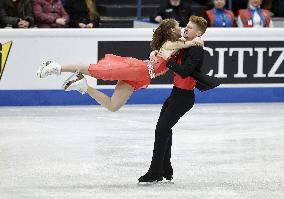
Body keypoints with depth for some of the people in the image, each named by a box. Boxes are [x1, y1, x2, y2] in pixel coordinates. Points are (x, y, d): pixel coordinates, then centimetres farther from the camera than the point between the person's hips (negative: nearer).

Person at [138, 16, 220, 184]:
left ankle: (155, 173, -7)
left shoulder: (197, 50, -19)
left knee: (162, 129, -11)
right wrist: (160, 55, 5)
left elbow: (184, 72, -29)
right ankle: (166, 171, 27)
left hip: (184, 96, -10)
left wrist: (168, 59, -27)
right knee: (164, 129, 17)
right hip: (177, 93, 10)